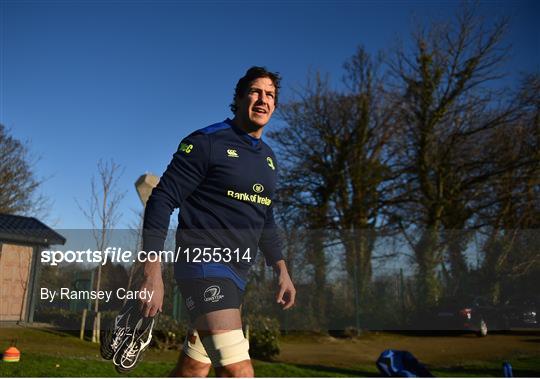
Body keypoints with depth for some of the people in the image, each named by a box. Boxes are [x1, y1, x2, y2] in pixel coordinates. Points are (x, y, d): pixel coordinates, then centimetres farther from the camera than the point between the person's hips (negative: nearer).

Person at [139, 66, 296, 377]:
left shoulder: (269, 158, 15)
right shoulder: (207, 142, -8)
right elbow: (161, 200, -10)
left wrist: (282, 270, 14)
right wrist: (153, 274, -16)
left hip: (236, 275, 8)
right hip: (204, 263, -7)